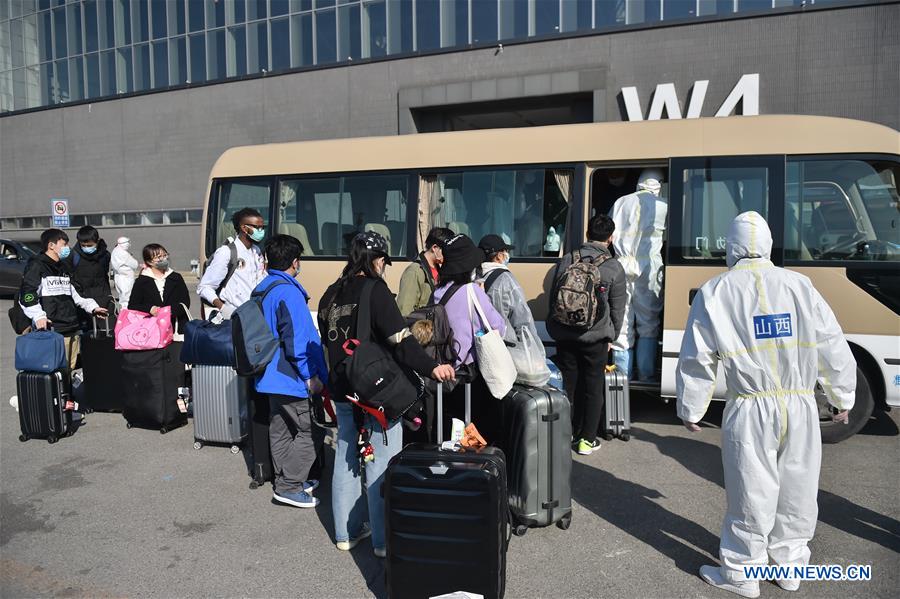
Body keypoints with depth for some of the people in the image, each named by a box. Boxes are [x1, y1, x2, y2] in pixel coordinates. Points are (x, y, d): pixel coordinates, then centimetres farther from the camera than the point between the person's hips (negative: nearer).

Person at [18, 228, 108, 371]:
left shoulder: (63, 268, 22)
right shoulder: (36, 266, -3)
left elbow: (75, 292, 27)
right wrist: (38, 316, -21)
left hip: (72, 329, 8)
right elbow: (26, 295, -10)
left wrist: (92, 306, 16)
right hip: (51, 330, -8)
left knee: (69, 369, 10)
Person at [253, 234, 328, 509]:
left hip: (272, 375, 10)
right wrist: (312, 376, -15)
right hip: (291, 376, -10)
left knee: (280, 430, 17)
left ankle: (285, 481, 29)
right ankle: (289, 487, 5)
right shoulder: (288, 292, -19)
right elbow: (298, 339, -22)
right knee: (307, 432, 1)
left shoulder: (262, 289, 11)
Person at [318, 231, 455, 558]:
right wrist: (431, 367, -24)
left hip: (342, 391, 8)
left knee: (345, 458, 16)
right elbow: (400, 340, -23)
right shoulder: (375, 290, -14)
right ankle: (383, 539, 9)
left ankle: (346, 532, 27)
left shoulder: (331, 295, 9)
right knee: (381, 463, 1)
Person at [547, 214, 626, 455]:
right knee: (592, 388, 8)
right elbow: (617, 309, 1)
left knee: (566, 385, 12)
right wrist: (611, 337, 13)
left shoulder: (567, 260, 3)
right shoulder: (614, 268, -4)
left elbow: (553, 298, 8)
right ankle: (587, 440, 13)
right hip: (596, 338, -2)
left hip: (565, 335, 3)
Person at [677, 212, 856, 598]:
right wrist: (842, 397, 19)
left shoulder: (715, 293, -4)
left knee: (751, 493, 7)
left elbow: (696, 359, -3)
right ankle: (790, 566, 31)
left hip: (751, 410, -3)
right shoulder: (799, 285, 2)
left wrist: (690, 410, 9)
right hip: (801, 406, 3)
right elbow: (833, 349, 5)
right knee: (797, 492, 16)